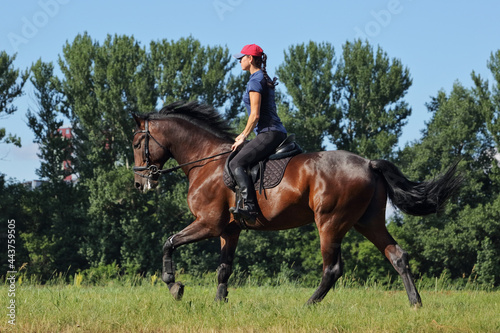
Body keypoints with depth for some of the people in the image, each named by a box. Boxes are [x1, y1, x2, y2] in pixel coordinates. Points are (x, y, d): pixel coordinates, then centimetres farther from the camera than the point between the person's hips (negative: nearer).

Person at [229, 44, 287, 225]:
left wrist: (243, 137, -7)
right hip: (276, 132, 11)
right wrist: (244, 134, 24)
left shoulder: (255, 81, -11)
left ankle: (250, 207, -36)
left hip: (268, 133, -11)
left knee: (236, 163, -21)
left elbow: (255, 115, -16)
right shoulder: (264, 79, 20)